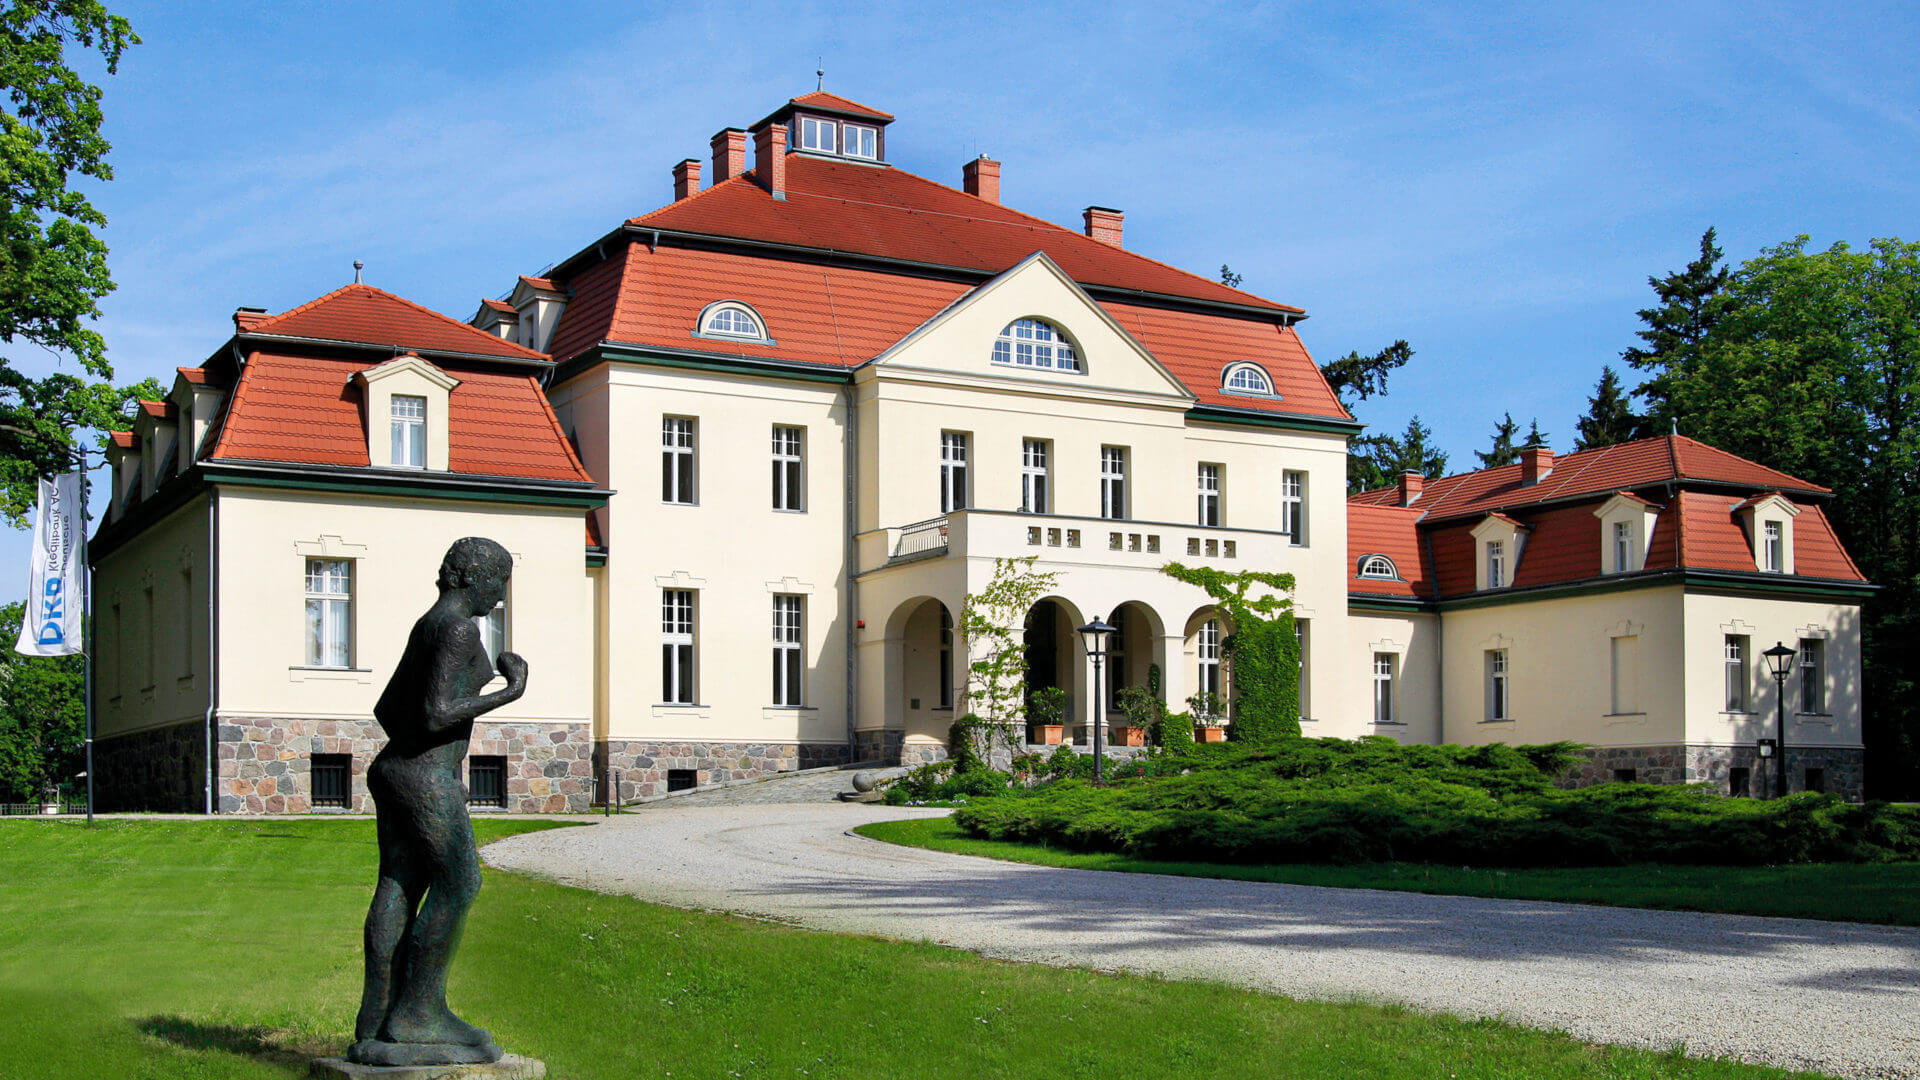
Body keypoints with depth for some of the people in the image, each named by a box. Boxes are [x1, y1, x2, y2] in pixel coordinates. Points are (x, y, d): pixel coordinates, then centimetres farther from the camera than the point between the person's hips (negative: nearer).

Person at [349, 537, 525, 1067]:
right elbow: (436, 715, -22)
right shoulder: (459, 628, -14)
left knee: (398, 889, 7)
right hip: (425, 779, -10)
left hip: (391, 769, 10)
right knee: (457, 885, -2)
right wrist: (511, 692, -13)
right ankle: (416, 1012, 0)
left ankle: (376, 1021, 7)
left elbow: (385, 710, 22)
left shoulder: (427, 626, 17)